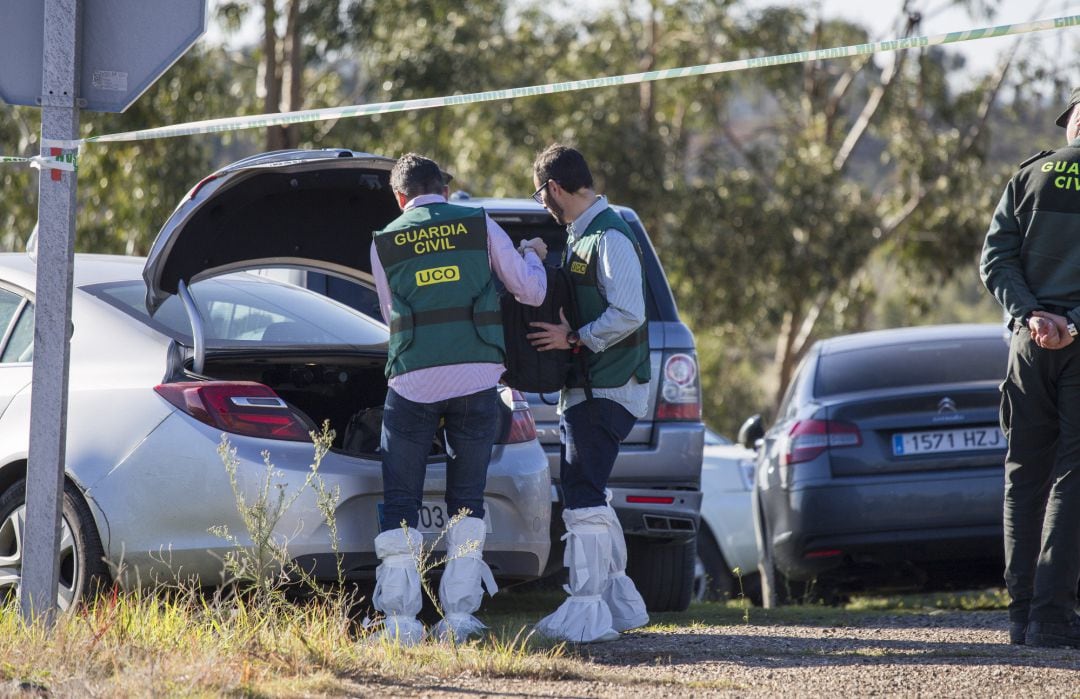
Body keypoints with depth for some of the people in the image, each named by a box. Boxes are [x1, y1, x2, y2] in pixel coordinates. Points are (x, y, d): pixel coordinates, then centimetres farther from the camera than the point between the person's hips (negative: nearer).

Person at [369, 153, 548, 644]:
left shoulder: (385, 243, 9)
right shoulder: (479, 226, 7)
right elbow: (531, 292, 12)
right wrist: (532, 255, 34)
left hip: (413, 379, -1)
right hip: (476, 377, 1)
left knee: (400, 502, 6)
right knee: (467, 500, 11)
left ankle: (400, 618, -2)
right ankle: (460, 614, 4)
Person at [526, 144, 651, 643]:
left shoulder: (610, 238, -15)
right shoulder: (578, 236, 17)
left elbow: (628, 315, -23)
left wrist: (575, 339, -17)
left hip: (608, 390, -11)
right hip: (585, 388, 11)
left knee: (583, 496, -13)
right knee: (590, 494, 15)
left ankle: (586, 612, -14)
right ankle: (619, 601, 22)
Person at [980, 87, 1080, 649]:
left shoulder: (1031, 175, 9)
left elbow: (995, 260, 0)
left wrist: (1030, 314, -8)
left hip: (1032, 337, 3)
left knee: (1026, 475, 10)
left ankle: (1022, 610, 7)